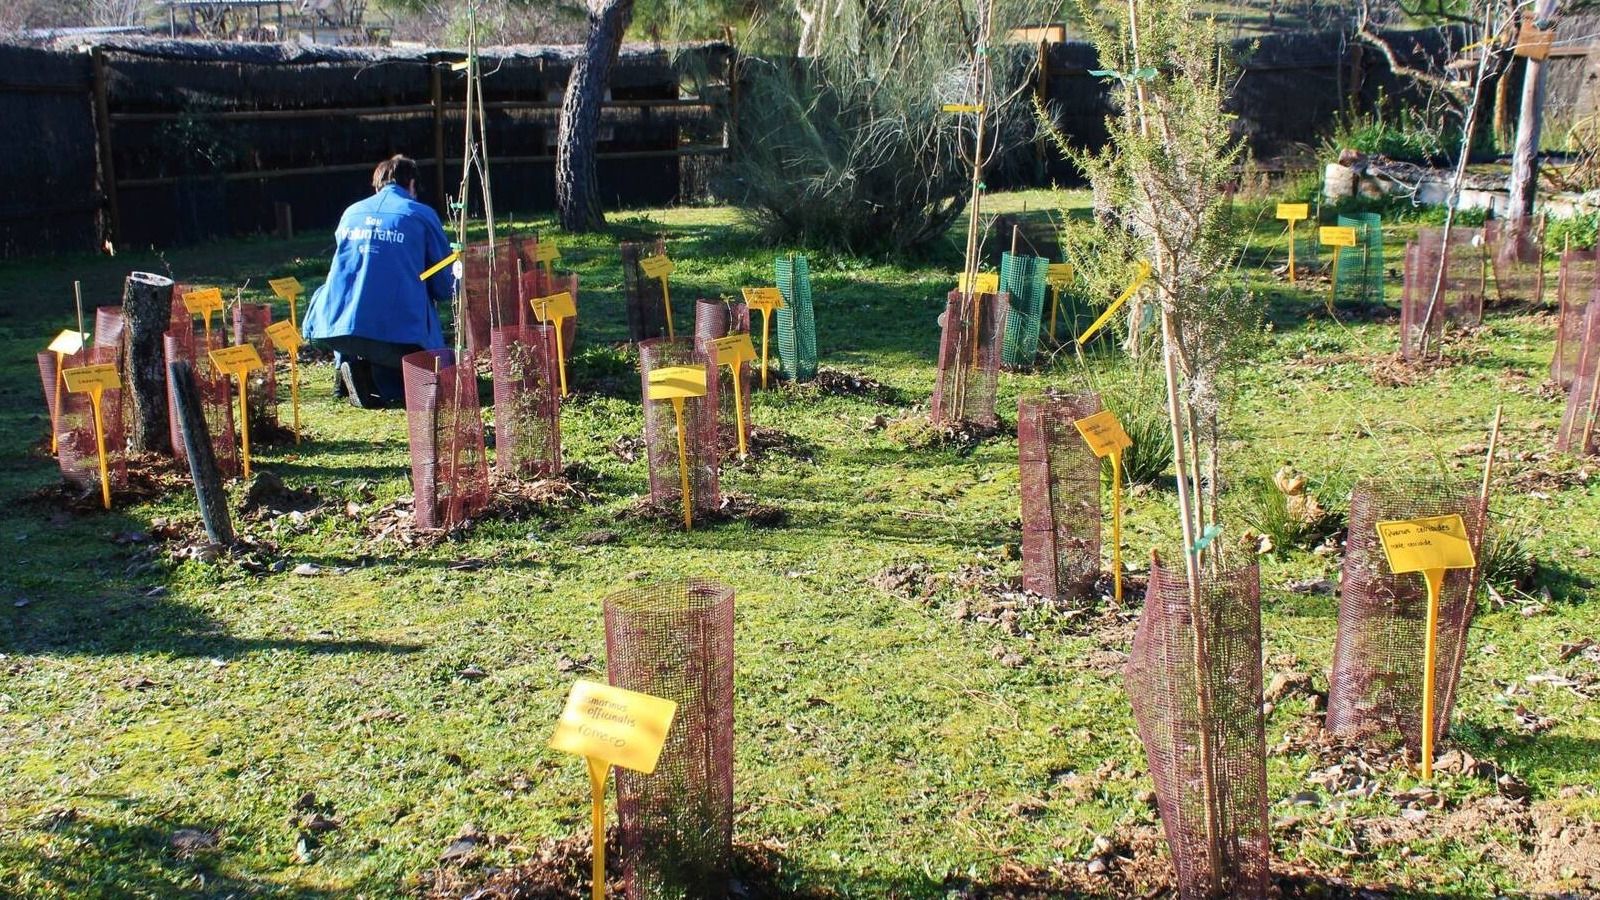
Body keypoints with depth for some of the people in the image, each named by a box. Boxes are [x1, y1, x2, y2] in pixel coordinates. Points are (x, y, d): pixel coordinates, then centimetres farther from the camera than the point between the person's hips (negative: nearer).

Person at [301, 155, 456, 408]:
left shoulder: (351, 213, 18)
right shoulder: (422, 215, 6)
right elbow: (443, 287, 8)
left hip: (338, 325, 4)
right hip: (399, 328, -4)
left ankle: (347, 364, 9)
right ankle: (383, 376, -15)